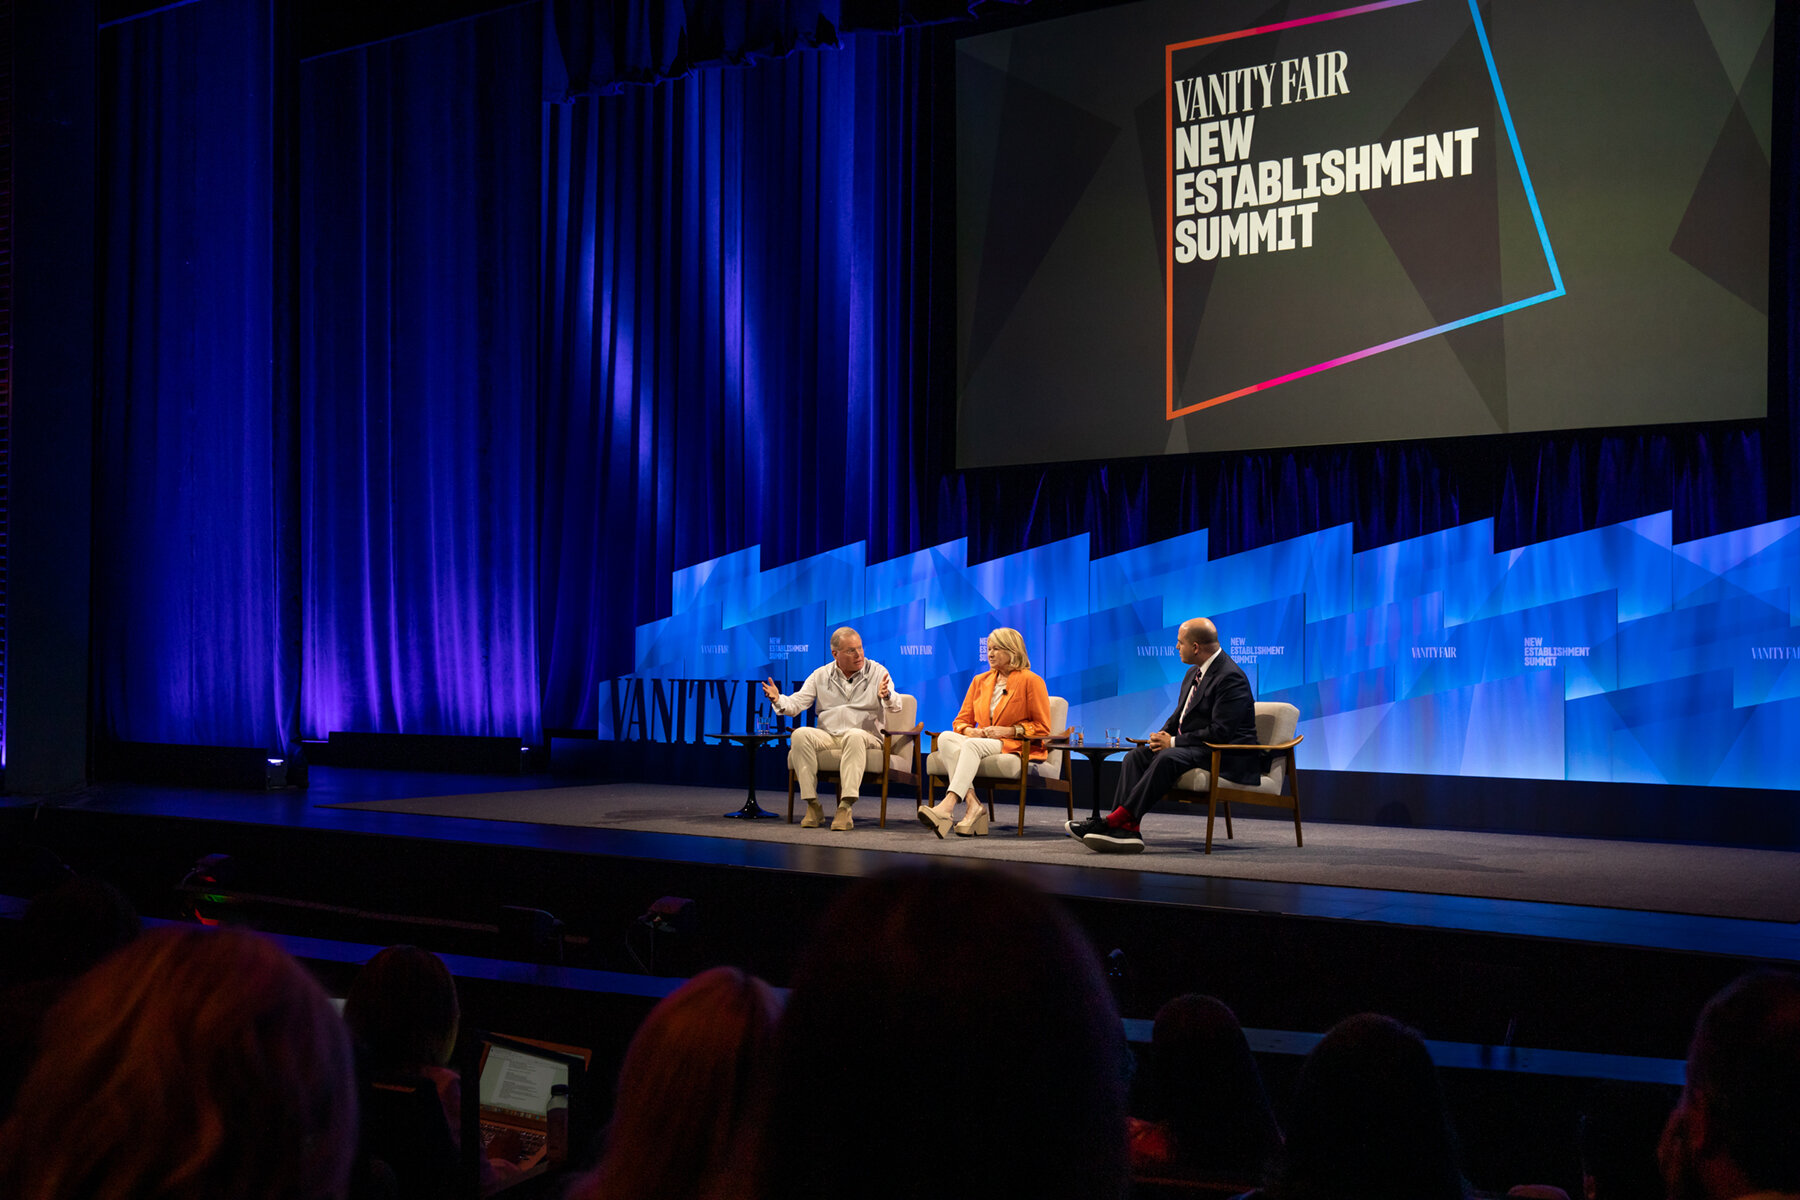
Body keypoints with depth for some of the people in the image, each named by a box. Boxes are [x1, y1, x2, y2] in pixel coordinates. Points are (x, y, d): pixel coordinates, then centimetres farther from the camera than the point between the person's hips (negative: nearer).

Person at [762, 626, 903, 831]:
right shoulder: (821, 676, 11)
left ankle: (845, 807, -41)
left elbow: (895, 706, -11)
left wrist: (886, 696, -36)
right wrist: (778, 700, -18)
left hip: (866, 737, -2)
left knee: (854, 736, -38)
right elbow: (796, 704, 5)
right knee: (801, 734, -28)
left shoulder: (877, 672, 3)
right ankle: (813, 805, -26)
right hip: (827, 736, 3)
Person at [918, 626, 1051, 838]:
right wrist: (969, 730, -4)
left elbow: (1042, 727, -1)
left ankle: (947, 805, -53)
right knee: (945, 737, -26)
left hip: (1015, 746, -6)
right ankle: (972, 804, -42)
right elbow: (961, 721, 20)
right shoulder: (980, 680, 19)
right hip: (982, 742, 6)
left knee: (973, 745, -36)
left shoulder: (1031, 681, 2)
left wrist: (1009, 730, -13)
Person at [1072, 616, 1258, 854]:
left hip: (1228, 758, -10)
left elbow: (1220, 732, -22)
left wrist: (1173, 742, -17)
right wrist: (1164, 735, -1)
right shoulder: (1194, 673, 14)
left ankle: (1115, 820, -33)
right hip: (1192, 748, 10)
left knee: (1168, 758, -33)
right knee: (1135, 757, -7)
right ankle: (1127, 830, -23)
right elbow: (1179, 715, 22)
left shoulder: (1230, 677, -17)